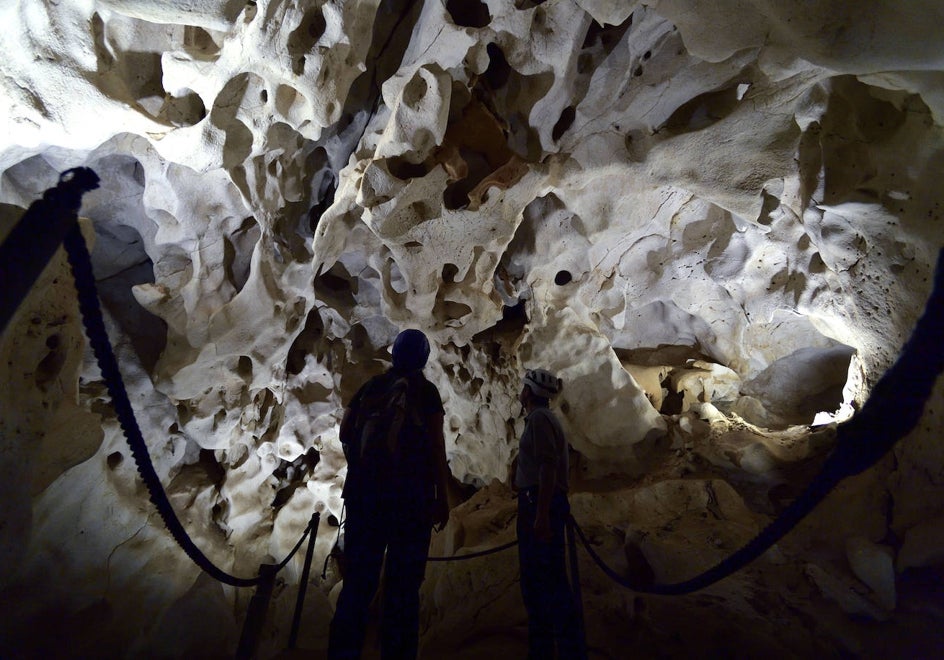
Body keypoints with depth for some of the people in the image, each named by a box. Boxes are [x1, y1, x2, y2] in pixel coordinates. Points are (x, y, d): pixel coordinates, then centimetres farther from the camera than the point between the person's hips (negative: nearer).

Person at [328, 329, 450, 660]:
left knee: (357, 581, 10)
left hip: (364, 490, 4)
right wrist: (442, 498, -4)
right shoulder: (426, 390, -1)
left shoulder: (371, 386, 11)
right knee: (403, 585, 3)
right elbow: (436, 446, -7)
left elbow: (345, 432, 7)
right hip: (410, 493, -4)